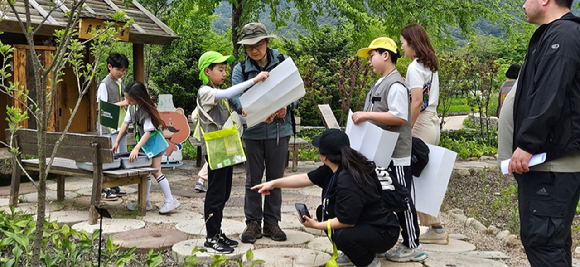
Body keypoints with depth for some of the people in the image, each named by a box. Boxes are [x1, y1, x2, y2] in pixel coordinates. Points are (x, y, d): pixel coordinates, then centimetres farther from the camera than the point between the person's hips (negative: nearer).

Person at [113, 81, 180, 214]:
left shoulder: (146, 109, -24)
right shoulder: (132, 107, -1)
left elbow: (148, 132, -28)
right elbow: (126, 123, 6)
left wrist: (136, 149, -35)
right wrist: (117, 141, 3)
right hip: (142, 142, 8)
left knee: (156, 171, -10)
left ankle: (170, 200, -5)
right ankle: (145, 202, 14)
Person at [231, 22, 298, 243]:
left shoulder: (283, 62, 2)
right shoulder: (240, 69, 0)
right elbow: (236, 97, -13)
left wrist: (286, 107, -20)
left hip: (279, 129, 0)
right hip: (253, 131, 0)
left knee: (275, 178, 9)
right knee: (253, 179, 7)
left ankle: (272, 222, 21)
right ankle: (253, 223, 18)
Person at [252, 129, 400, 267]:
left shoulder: (348, 182, -32)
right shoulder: (336, 168, -4)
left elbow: (346, 221, -27)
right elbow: (306, 179, 5)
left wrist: (316, 226, -15)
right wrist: (273, 183, 6)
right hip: (361, 221, 10)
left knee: (342, 235, -33)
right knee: (322, 211, 8)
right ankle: (351, 253, 20)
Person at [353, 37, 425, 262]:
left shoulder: (395, 85, -17)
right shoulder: (379, 84, 14)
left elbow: (399, 117, -26)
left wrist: (366, 115, -27)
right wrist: (364, 117, 11)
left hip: (396, 155, -10)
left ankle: (412, 247, 7)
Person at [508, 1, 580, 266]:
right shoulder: (549, 35, 18)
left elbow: (549, 98, -23)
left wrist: (527, 144, -22)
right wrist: (526, 145, 18)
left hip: (553, 163, -11)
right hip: (550, 161, 11)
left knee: (541, 237, -7)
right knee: (554, 239, 17)